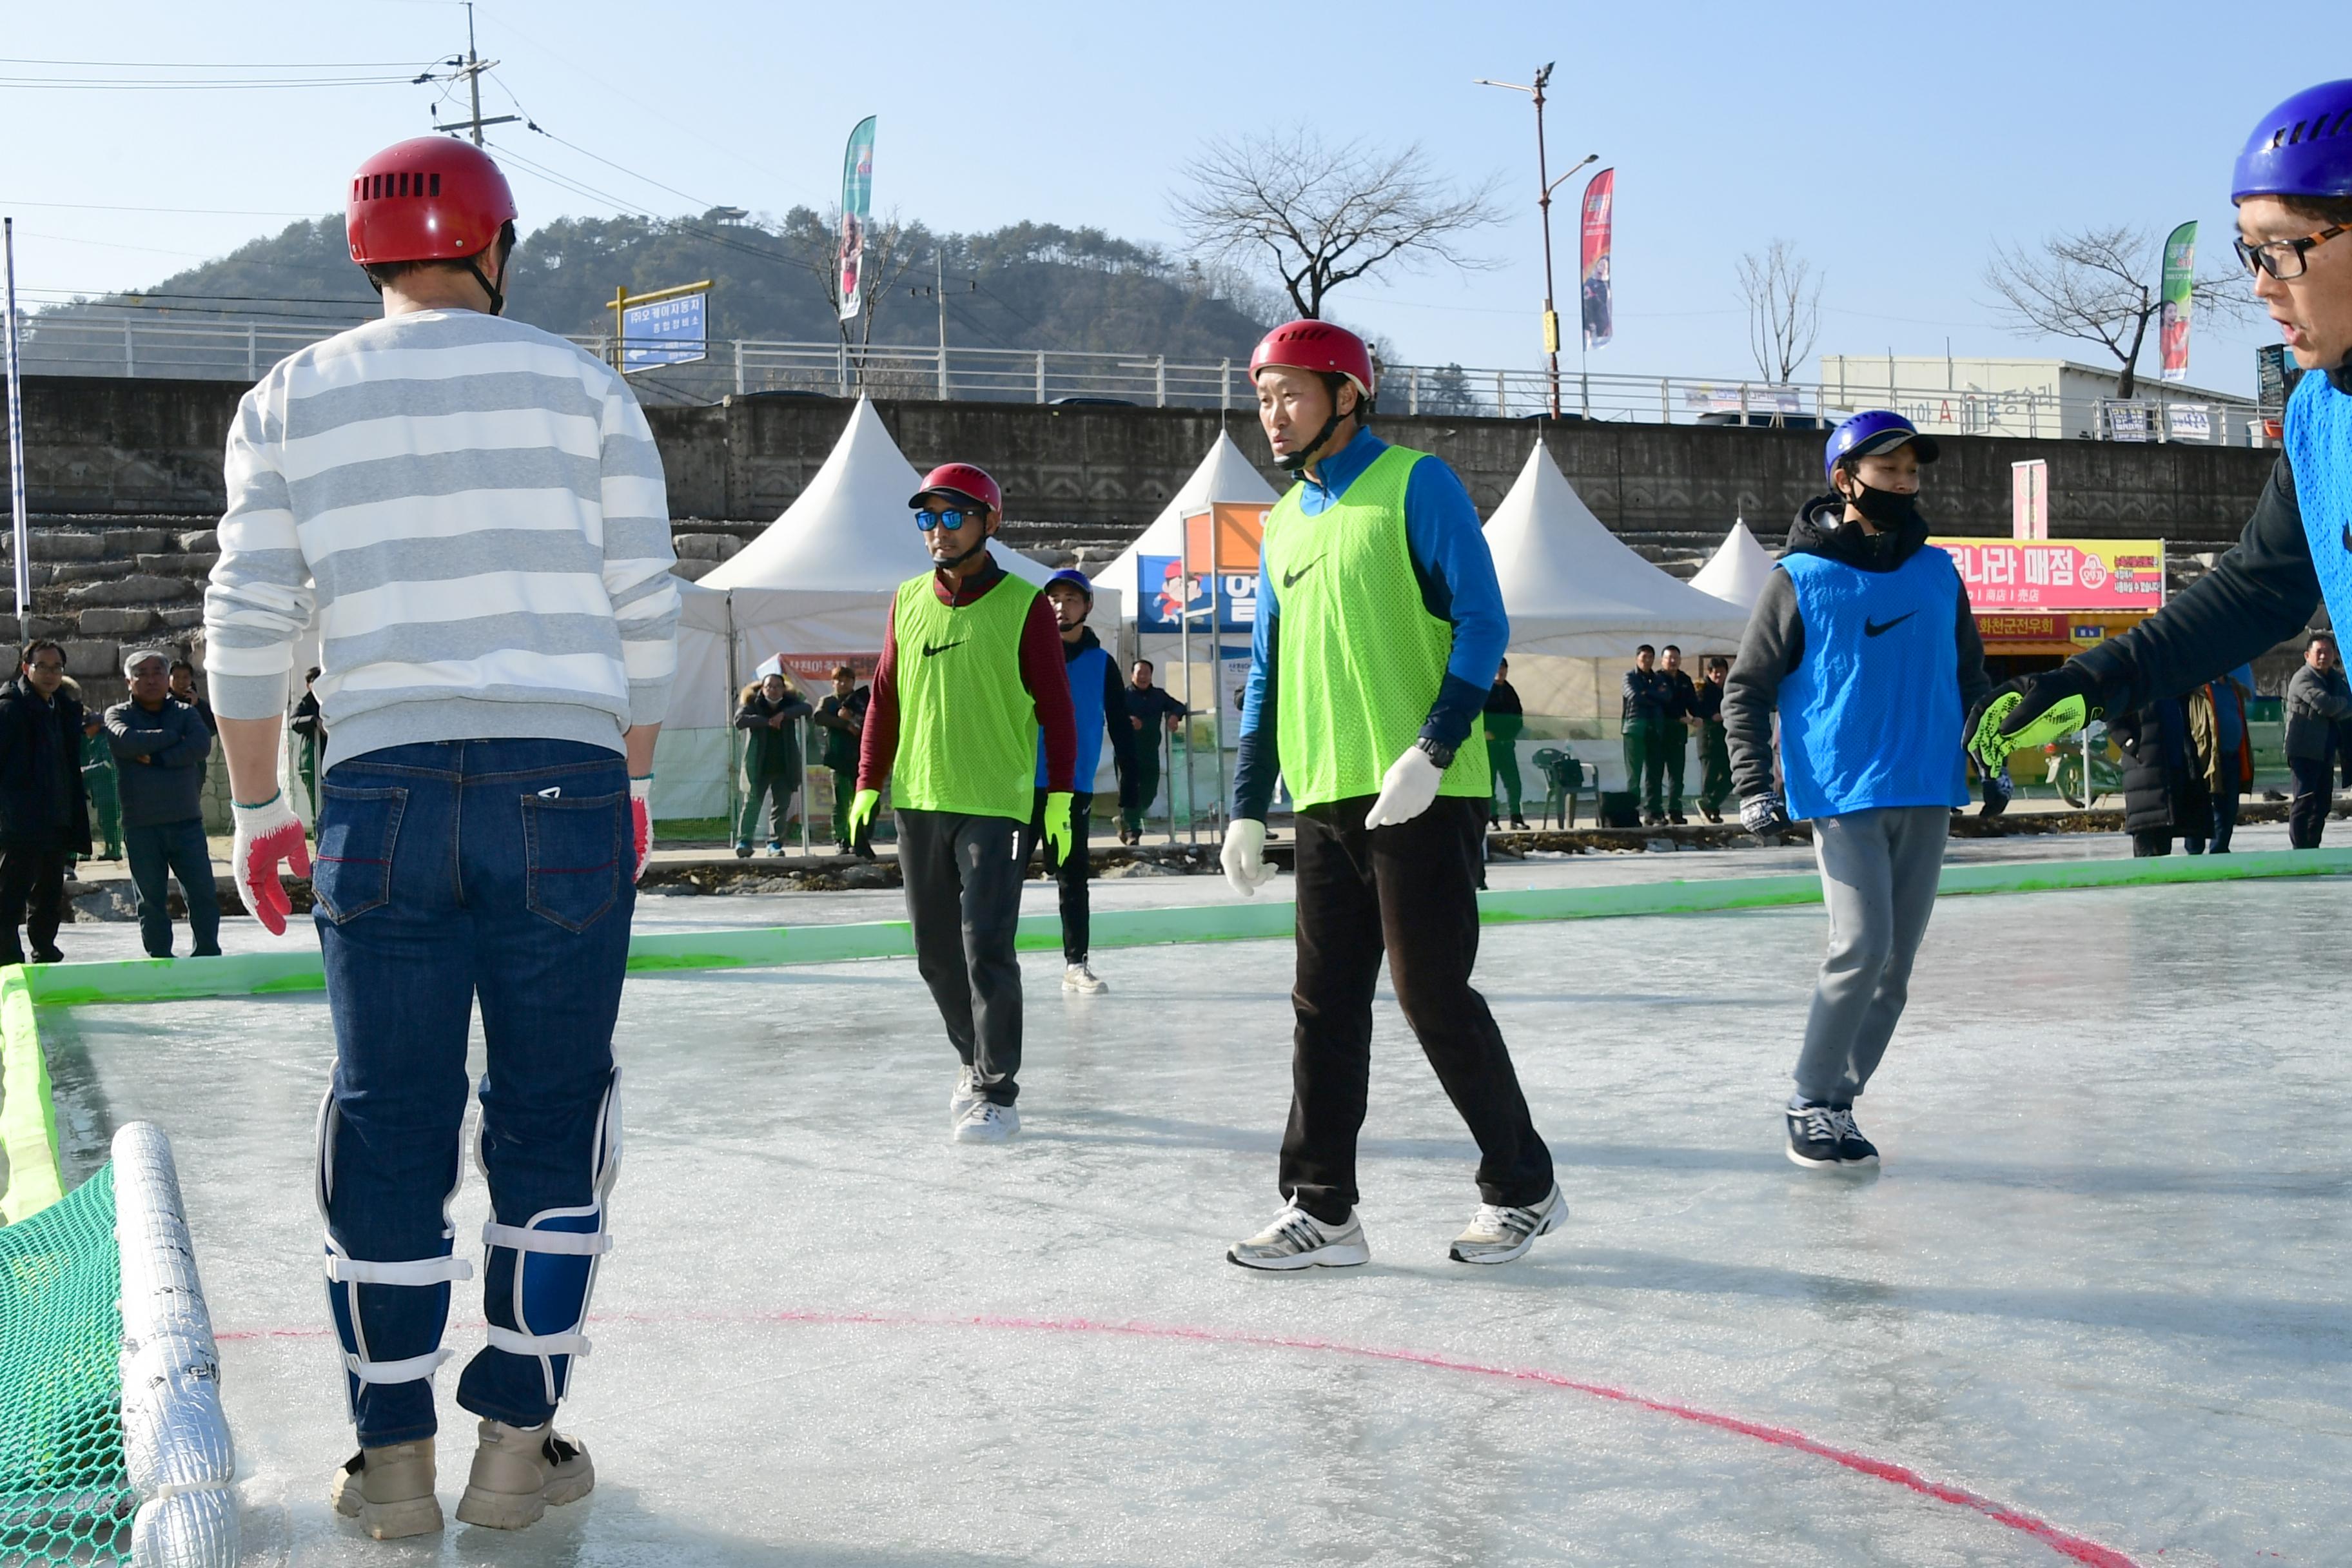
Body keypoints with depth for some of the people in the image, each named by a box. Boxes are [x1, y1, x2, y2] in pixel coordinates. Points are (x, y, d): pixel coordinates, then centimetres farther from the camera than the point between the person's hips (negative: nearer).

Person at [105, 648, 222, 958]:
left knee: (204, 893, -1)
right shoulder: (118, 714, 7)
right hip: (141, 826, -1)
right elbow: (125, 741, -15)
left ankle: (208, 955, 9)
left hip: (187, 820, 1)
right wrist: (174, 736, -8)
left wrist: (156, 758, -14)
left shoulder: (186, 713, 10)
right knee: (151, 900, 5)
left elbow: (202, 745, -9)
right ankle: (160, 961, 12)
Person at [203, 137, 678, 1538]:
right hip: (563, 789, -1)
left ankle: (393, 1459, 15)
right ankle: (519, 1447, 12)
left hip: (383, 792, 1)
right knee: (552, 1116, 7)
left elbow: (250, 622, 5)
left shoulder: (291, 399, 10)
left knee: (387, 1114, 9)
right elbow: (643, 615, 5)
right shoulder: (584, 388, 8)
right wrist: (635, 784, 14)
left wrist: (260, 809, 11)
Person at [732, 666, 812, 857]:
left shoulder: (790, 703, 5)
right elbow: (739, 720, -18)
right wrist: (767, 721, -21)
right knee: (752, 803, -9)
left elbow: (807, 709, -13)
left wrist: (784, 715, -24)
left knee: (782, 805, 3)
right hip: (758, 766, -3)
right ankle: (743, 841, -6)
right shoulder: (752, 702, -1)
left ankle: (775, 843, 9)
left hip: (785, 766, 3)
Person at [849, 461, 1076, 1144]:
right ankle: (976, 1057, 31)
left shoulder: (1025, 606, -4)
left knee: (986, 949, -8)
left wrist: (1060, 795, -5)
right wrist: (869, 782, 9)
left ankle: (996, 1092, 2)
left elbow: (1055, 707, -2)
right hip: (918, 801, 5)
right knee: (936, 953, 11)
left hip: (997, 805, -5)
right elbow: (884, 698, 13)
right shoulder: (908, 601, 9)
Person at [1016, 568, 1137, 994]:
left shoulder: (1102, 664, 6)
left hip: (1075, 789, 1)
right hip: (1024, 785, -1)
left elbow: (1121, 731, 8)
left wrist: (1128, 792, 3)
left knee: (1073, 879, 7)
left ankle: (1076, 964, 14)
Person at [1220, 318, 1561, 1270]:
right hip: (1326, 800, 7)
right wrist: (1248, 807, 14)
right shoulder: (1284, 522, 18)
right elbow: (1266, 672, 21)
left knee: (1433, 994, -4)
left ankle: (1523, 1189, 13)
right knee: (1324, 1006, 6)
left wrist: (1430, 751, -20)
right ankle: (1321, 1210, 13)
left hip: (1423, 796, -7)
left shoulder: (1414, 484, -3)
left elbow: (1482, 623, -10)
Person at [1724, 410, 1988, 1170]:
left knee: (1895, 962, 4)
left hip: (1927, 794, 5)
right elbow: (1745, 689, 1)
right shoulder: (1799, 579, -2)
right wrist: (1754, 787, -7)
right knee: (1861, 947, -14)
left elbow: (1969, 675, 23)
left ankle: (1838, 1099, 14)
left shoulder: (1939, 573, 12)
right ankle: (1811, 1105, -1)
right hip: (1843, 794, -5)